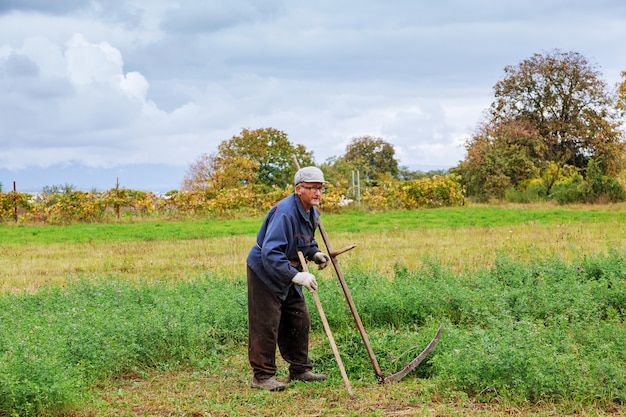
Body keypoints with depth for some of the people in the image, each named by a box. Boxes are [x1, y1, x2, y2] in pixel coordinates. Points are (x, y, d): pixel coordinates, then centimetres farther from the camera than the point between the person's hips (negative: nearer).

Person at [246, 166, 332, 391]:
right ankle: (262, 376, 1)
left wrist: (315, 253, -1)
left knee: (299, 321, 12)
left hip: (288, 273, 9)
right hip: (264, 271, -9)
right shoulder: (284, 212, -28)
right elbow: (270, 252, -34)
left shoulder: (311, 213, 4)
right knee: (266, 326, -7)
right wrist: (296, 276, -40)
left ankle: (299, 370, 24)